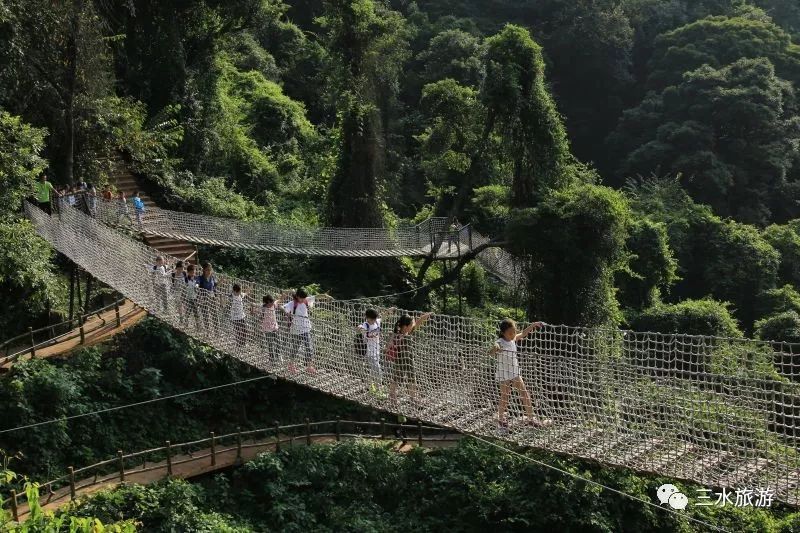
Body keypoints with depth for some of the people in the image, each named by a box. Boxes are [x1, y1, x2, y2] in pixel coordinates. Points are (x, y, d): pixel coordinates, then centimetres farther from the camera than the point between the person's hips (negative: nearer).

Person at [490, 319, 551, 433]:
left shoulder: (513, 339, 0)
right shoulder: (500, 343, -22)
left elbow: (523, 333, 17)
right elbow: (491, 352, -40)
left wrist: (533, 325, 13)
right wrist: (494, 349, -62)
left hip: (514, 373, 7)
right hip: (503, 374, -7)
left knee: (525, 395, 7)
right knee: (505, 397, 0)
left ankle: (530, 419, 16)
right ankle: (501, 420, 18)